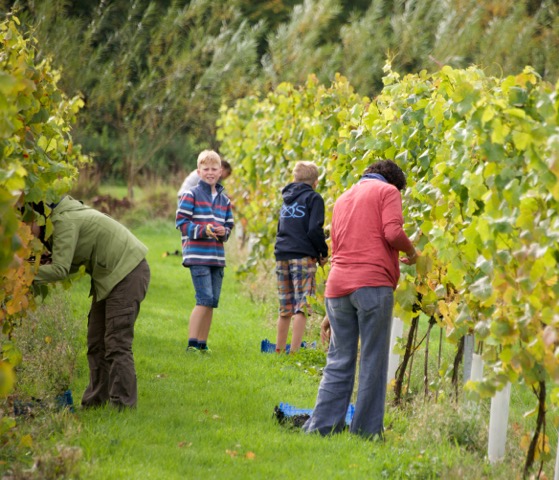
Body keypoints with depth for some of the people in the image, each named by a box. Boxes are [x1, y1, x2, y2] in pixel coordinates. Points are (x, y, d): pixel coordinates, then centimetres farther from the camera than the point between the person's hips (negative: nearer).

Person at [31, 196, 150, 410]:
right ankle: (96, 400, 15)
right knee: (96, 341, 11)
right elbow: (71, 265, 7)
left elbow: (61, 269, -26)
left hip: (128, 273, -11)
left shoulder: (64, 222, -20)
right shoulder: (61, 218, 11)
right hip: (110, 275, 11)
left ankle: (122, 403, -11)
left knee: (117, 342, -12)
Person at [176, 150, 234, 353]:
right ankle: (192, 343, -12)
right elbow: (181, 221, -7)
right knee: (205, 298, -15)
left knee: (213, 301, 7)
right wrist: (204, 230, -18)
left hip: (217, 256, 6)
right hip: (197, 254, -6)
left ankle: (202, 344, 16)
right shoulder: (191, 195, -2)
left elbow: (229, 224, 20)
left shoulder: (224, 199, 15)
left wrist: (223, 231, -4)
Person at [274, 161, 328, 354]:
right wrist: (323, 253, -1)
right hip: (303, 256, -6)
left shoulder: (287, 198, 18)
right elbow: (314, 229, -13)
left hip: (282, 256, 6)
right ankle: (294, 351, -14)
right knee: (301, 306, -7)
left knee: (285, 308, 14)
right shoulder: (313, 198, -3)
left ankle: (279, 350, 18)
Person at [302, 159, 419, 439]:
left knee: (338, 361, 10)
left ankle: (321, 426, 6)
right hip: (372, 284, -6)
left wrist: (332, 311, 27)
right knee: (373, 360, 0)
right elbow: (393, 233, -11)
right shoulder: (388, 191, 6)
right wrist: (411, 252, 10)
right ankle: (366, 430, 1)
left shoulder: (343, 199, 27)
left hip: (337, 286, 6)